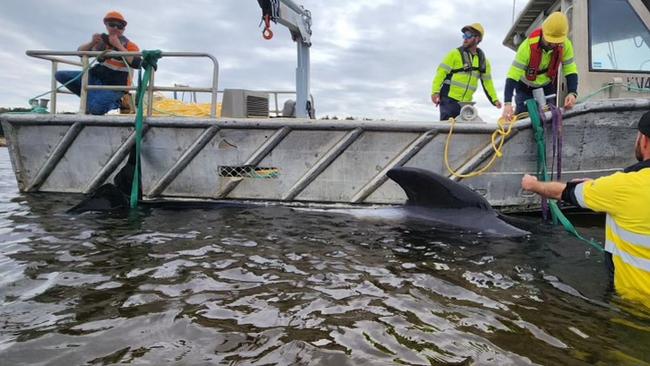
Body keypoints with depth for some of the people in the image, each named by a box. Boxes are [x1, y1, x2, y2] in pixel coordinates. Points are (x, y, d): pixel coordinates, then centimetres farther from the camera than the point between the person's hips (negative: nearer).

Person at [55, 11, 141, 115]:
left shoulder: (130, 45, -5)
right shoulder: (102, 40, 10)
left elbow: (136, 64, -25)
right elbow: (80, 52, 11)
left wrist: (118, 45, -23)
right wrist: (92, 43, -9)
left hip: (112, 87, -6)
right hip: (94, 77, 6)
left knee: (95, 109, -31)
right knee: (60, 75, -4)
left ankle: (114, 102, 1)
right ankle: (91, 98, -1)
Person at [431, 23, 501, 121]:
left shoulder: (483, 61, 12)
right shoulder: (455, 54, -1)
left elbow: (487, 82, 18)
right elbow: (441, 72, -7)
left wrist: (494, 99, 11)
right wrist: (435, 92, -18)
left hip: (466, 103, 5)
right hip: (449, 99, -5)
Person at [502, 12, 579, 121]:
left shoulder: (565, 45, -23)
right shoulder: (528, 46, -35)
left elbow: (570, 70, -15)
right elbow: (512, 75, -37)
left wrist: (572, 93, -34)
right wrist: (507, 103, -46)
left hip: (548, 86, 3)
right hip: (525, 86, -3)